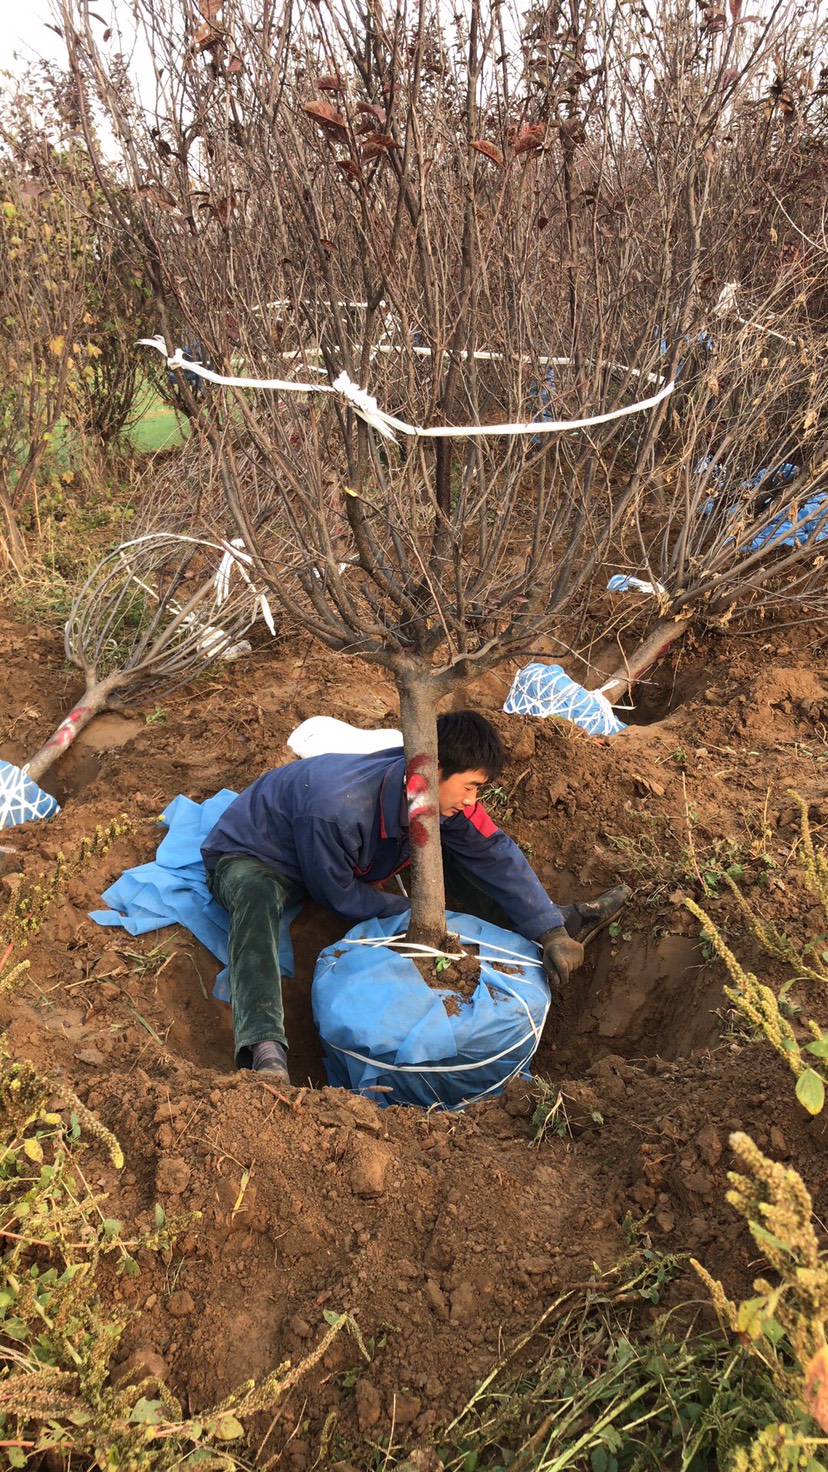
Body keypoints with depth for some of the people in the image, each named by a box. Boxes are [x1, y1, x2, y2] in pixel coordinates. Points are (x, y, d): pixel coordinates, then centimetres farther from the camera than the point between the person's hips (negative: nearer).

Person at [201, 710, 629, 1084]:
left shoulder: (441, 792, -21)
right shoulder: (337, 807, -41)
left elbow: (495, 853, -13)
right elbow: (339, 896, -25)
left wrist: (550, 932, -19)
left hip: (339, 856, 6)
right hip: (249, 858, -6)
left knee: (446, 842, -3)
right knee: (257, 898, -43)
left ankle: (558, 921, 2)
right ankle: (265, 1050, -55)